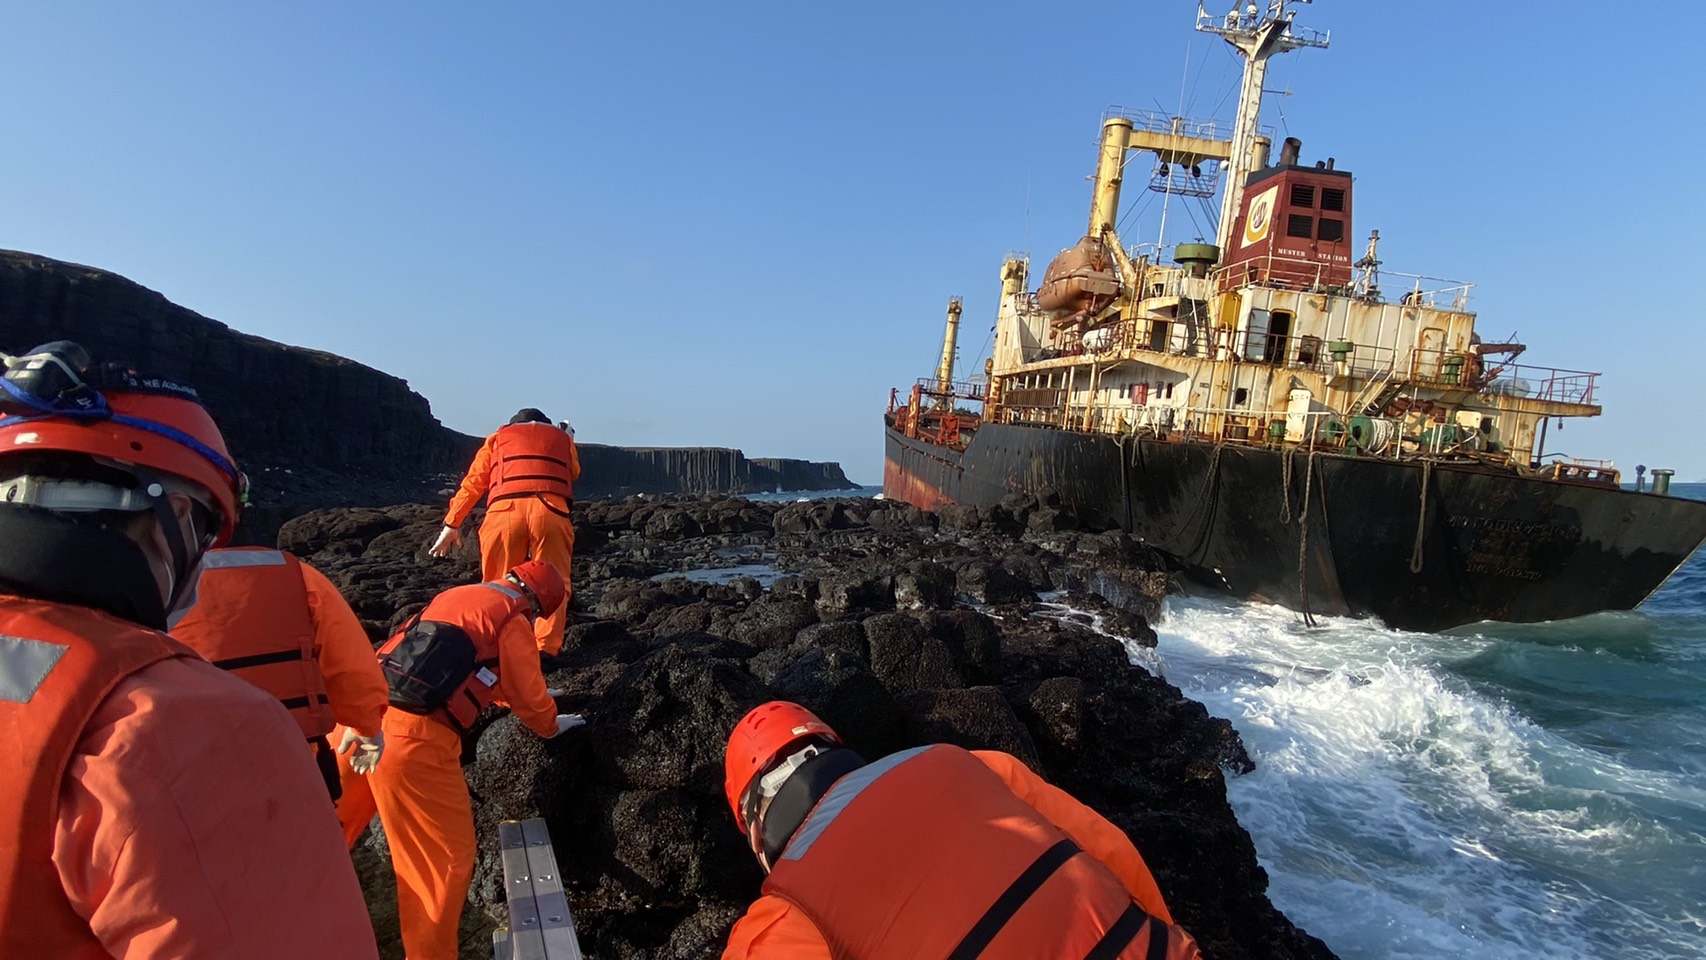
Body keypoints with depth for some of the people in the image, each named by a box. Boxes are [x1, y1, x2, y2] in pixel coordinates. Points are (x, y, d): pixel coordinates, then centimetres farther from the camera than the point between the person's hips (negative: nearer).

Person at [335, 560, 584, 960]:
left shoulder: (455, 595, 21)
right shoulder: (512, 623, -1)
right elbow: (528, 697, 8)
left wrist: (535, 697, 49)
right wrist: (551, 724, 30)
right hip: (413, 737, -8)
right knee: (446, 857, 7)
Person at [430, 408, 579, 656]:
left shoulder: (498, 437, 29)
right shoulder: (561, 437, 31)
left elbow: (472, 484, 22)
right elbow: (574, 474, 44)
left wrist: (452, 524, 24)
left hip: (504, 510, 0)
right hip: (551, 510, 0)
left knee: (498, 587, 12)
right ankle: (546, 649, 1)